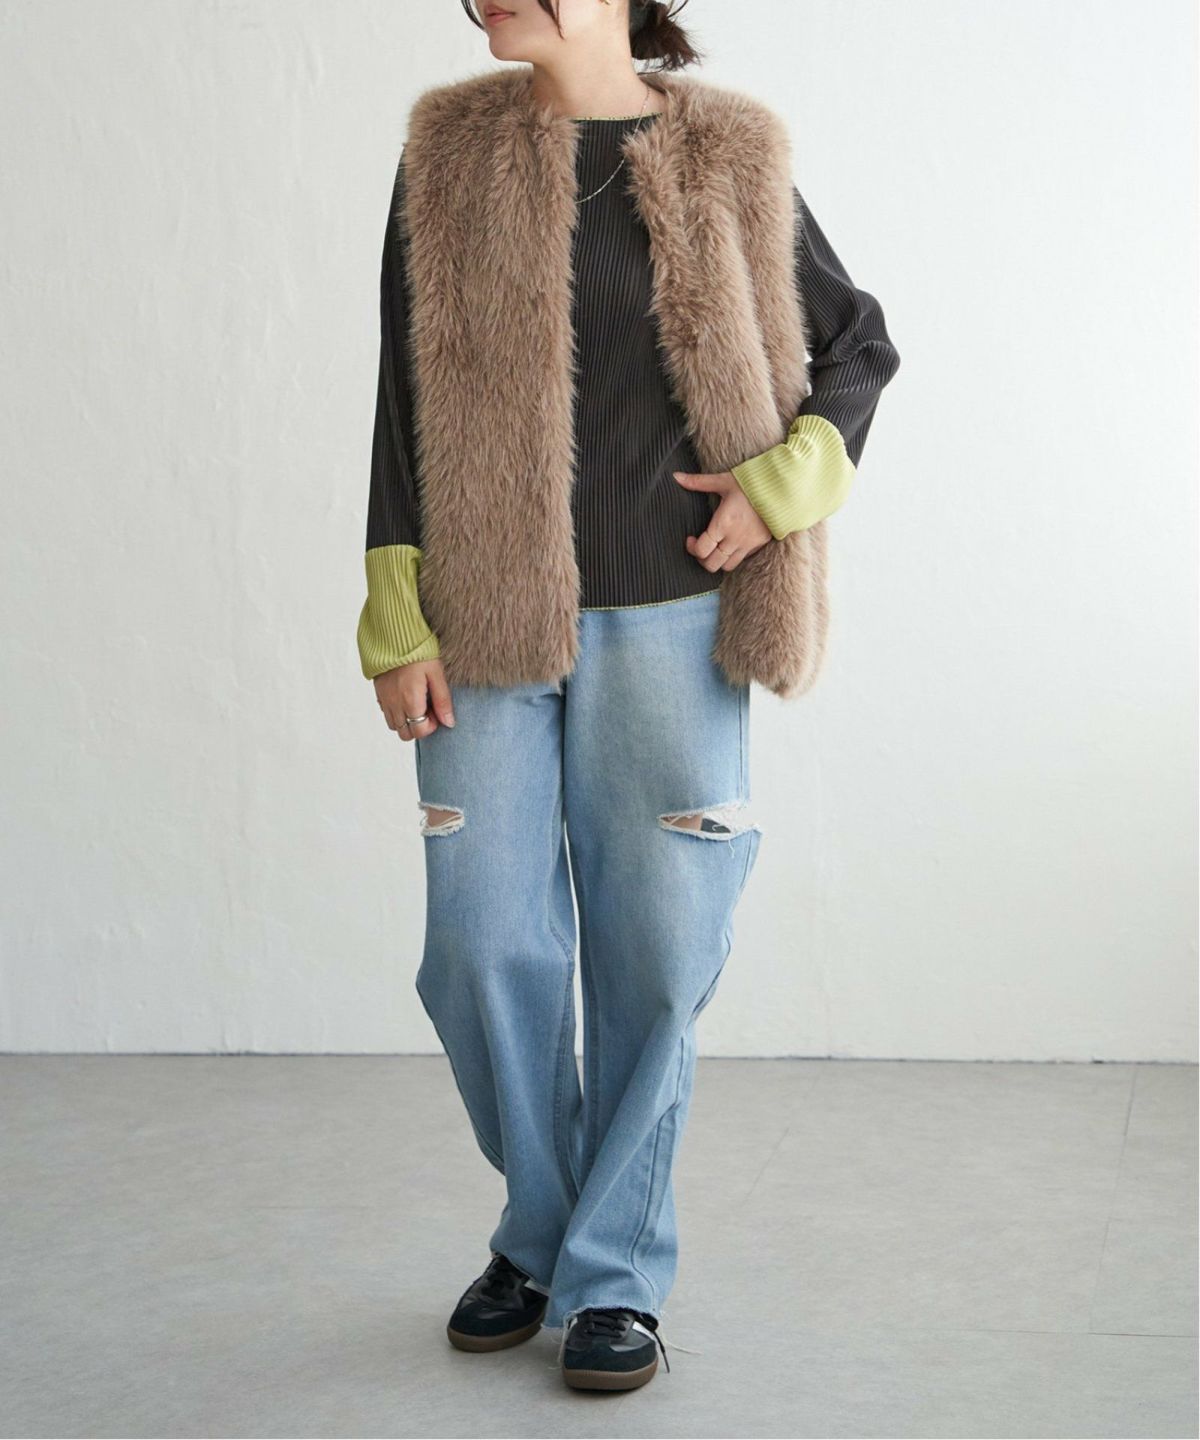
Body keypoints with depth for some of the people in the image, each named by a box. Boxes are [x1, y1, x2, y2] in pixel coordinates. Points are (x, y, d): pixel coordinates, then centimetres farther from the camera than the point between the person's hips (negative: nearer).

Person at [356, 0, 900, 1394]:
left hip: (663, 618, -1)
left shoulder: (726, 161, 2)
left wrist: (780, 483, -4)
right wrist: (398, 623, -1)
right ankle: (540, 1229, 27)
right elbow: (406, 397, 4)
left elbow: (858, 343, 12)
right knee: (482, 951, 3)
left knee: (651, 952, 3)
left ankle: (616, 1275, 20)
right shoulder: (447, 154, 4)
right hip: (487, 625, 1)